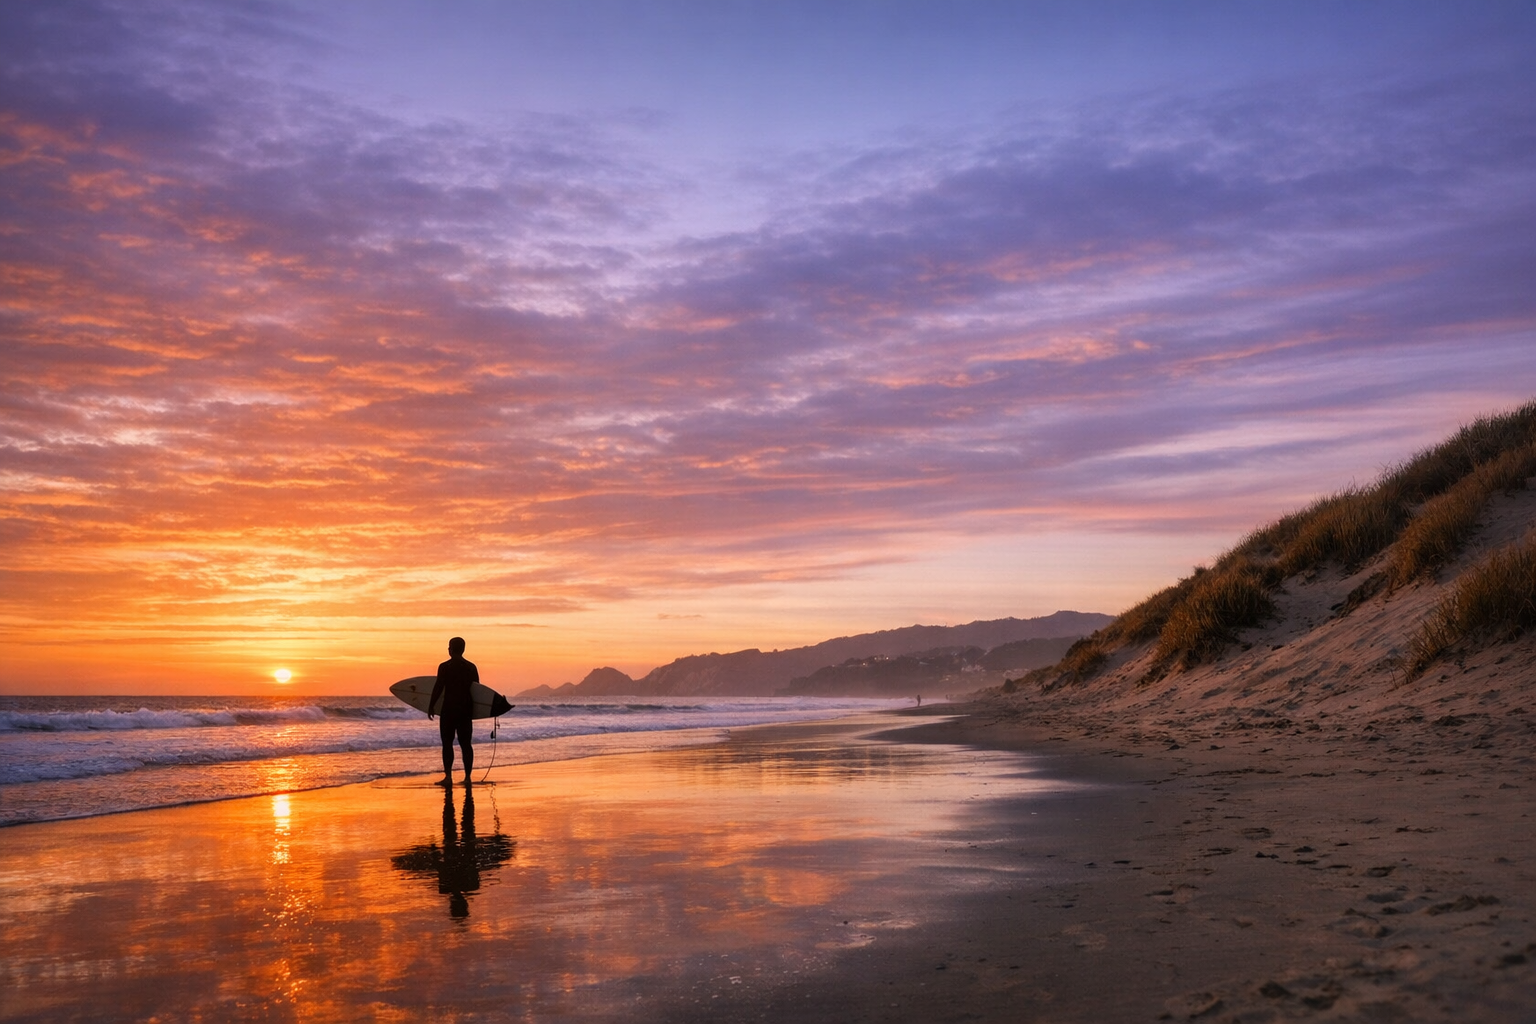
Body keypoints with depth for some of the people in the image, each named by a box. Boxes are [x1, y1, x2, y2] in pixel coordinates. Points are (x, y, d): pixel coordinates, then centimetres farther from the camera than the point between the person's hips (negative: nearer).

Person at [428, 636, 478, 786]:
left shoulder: (444, 667, -7)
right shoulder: (471, 667, 5)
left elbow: (438, 688, -9)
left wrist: (430, 707, 0)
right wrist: (473, 708, 21)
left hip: (449, 710, -4)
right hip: (466, 710, 4)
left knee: (447, 743, 1)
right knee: (466, 744, 7)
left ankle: (448, 776, -6)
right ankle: (467, 776, 5)